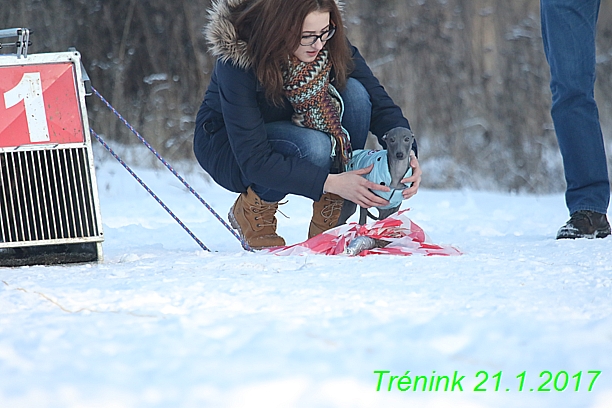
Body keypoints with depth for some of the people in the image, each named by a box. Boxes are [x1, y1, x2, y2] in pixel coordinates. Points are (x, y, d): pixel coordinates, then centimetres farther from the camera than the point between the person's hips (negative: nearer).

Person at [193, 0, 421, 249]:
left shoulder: (329, 43, -20)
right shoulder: (236, 62, -34)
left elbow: (378, 100, -17)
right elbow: (254, 160, -36)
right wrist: (331, 182, -43)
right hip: (227, 148, -5)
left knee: (353, 91, -24)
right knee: (314, 147, -36)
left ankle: (329, 220, -15)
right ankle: (254, 210, -6)